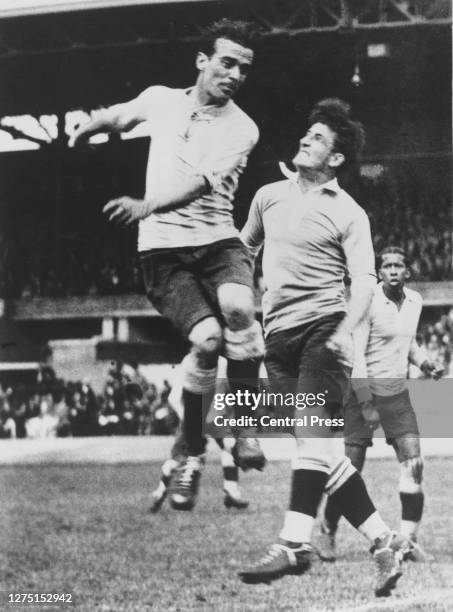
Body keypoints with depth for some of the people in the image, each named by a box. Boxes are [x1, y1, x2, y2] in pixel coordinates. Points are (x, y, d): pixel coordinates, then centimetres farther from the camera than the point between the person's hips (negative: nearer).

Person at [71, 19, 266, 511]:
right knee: (207, 337, -24)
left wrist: (147, 206, -32)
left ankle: (244, 426, -16)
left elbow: (200, 182, -19)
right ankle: (193, 453, -4)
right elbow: (118, 115, 32)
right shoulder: (161, 100, 6)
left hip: (217, 239, 0)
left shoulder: (241, 129, -2)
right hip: (162, 249, 0)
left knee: (238, 306, -35)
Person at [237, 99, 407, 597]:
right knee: (320, 448, 0)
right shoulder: (268, 197, 16)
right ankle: (382, 541, 4)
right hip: (278, 333, 5)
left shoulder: (348, 214, 2)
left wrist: (346, 329, -21)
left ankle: (294, 545, -29)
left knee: (315, 432, -21)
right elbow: (244, 247, 30)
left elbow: (364, 279, -5)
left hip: (323, 325, -5)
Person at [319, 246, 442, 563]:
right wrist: (366, 403, -20)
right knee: (351, 468, -4)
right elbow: (356, 354, -16)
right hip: (365, 392, -5)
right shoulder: (368, 302, -15)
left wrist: (424, 362, 2)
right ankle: (328, 533, 15)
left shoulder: (415, 301, 5)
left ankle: (409, 540, -3)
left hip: (398, 393, 6)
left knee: (414, 465, -7)